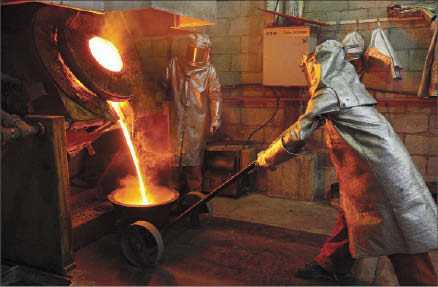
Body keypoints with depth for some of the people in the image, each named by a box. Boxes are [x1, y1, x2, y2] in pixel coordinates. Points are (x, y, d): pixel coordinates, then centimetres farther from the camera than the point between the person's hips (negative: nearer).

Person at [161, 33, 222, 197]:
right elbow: (164, 86, 13)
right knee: (174, 154, 7)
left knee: (193, 155, -1)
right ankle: (175, 188, 22)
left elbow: (215, 96, 0)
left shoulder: (209, 71, 1)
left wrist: (215, 120, -6)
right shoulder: (174, 64, 6)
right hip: (177, 120, 2)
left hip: (197, 122, -2)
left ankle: (195, 190, 13)